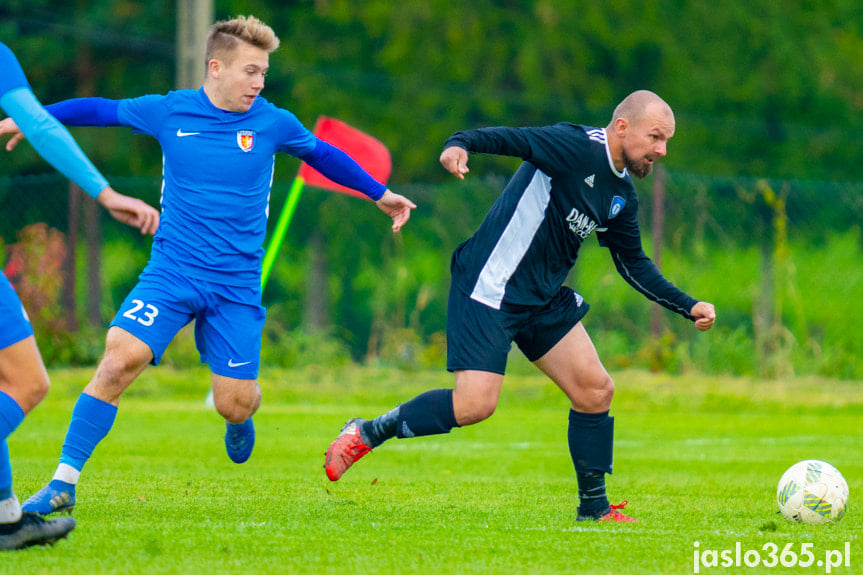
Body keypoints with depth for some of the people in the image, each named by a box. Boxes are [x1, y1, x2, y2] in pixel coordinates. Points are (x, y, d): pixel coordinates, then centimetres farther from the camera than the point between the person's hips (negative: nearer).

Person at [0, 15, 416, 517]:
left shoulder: (272, 123, -1)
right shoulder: (169, 112, -2)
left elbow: (323, 155, 17)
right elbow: (101, 110, 13)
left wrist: (380, 195, 26)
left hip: (237, 283, 1)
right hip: (171, 272, -1)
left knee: (234, 405, -2)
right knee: (119, 360, -21)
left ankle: (240, 418, 39)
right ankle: (64, 484, -15)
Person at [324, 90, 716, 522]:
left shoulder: (621, 195, 11)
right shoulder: (575, 147, -15)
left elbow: (633, 264, 24)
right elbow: (508, 139, -26)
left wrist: (688, 307, 21)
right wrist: (460, 144, -46)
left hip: (544, 297, 9)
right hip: (490, 287, -9)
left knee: (596, 391, 2)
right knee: (475, 405, -17)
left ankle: (594, 507, 16)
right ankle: (366, 434, 2)